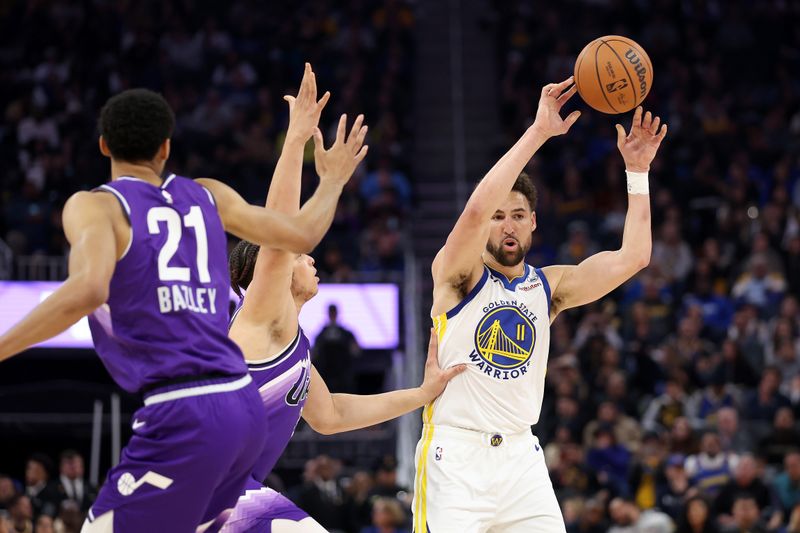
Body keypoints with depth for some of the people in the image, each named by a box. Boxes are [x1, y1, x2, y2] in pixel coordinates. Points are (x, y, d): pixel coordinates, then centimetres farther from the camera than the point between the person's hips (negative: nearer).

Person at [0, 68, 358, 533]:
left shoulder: (96, 206, -3)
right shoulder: (207, 196, 14)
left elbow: (87, 290, -22)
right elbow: (301, 234, 20)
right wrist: (334, 179, 39)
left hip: (182, 419, -7)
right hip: (244, 407, 7)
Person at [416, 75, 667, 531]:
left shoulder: (549, 287, 11)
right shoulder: (458, 275, -3)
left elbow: (632, 257, 3)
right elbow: (476, 209, -22)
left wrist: (637, 170, -3)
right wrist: (538, 132, -23)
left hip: (521, 457, 5)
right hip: (455, 454, -4)